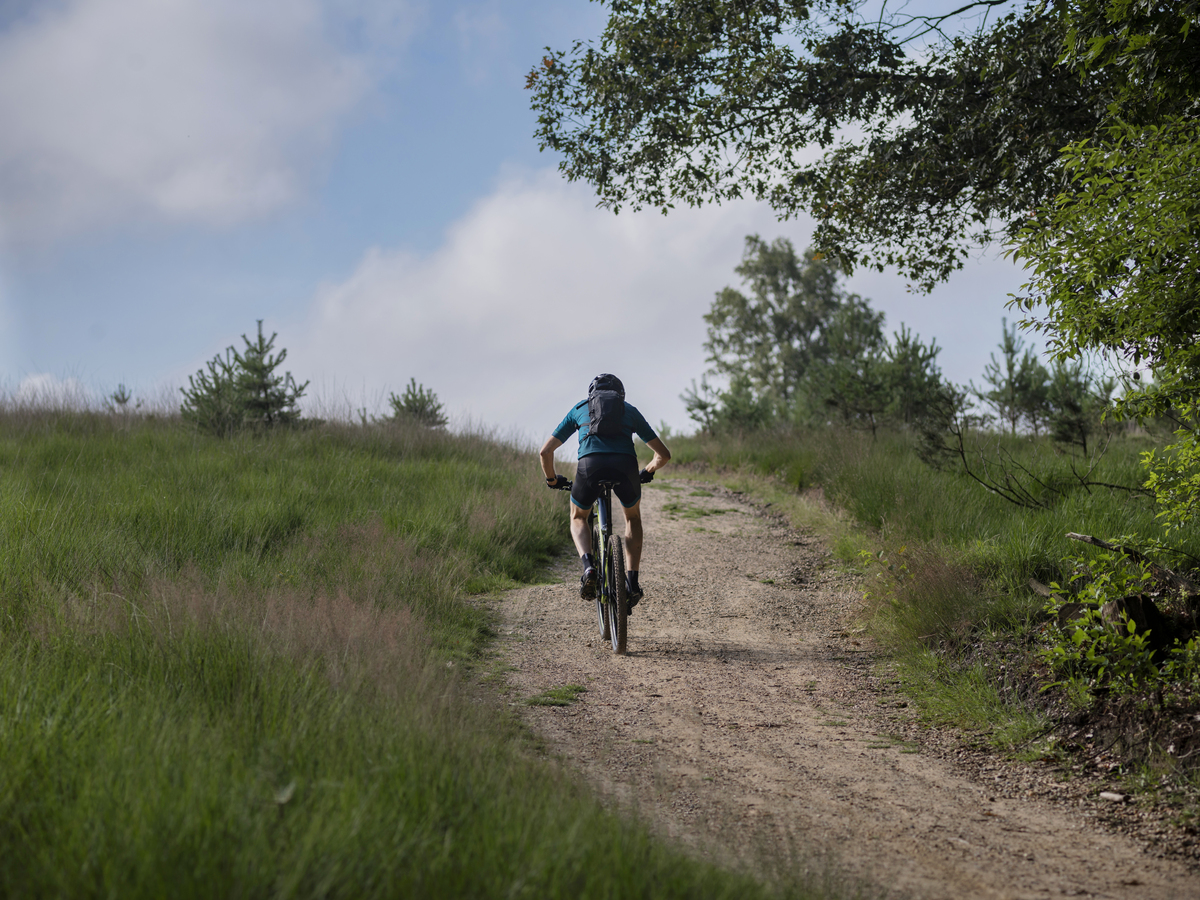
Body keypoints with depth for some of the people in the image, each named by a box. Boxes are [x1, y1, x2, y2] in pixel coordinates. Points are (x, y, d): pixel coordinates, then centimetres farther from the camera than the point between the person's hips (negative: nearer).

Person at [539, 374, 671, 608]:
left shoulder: (579, 409, 32)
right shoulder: (630, 410, 33)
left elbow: (545, 451, 30)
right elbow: (663, 453, 32)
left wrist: (552, 480, 48)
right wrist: (647, 472, 52)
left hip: (591, 465, -1)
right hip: (625, 466, 1)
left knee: (578, 519, 29)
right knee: (633, 517, 32)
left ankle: (588, 566, 0)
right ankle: (632, 580, 17)